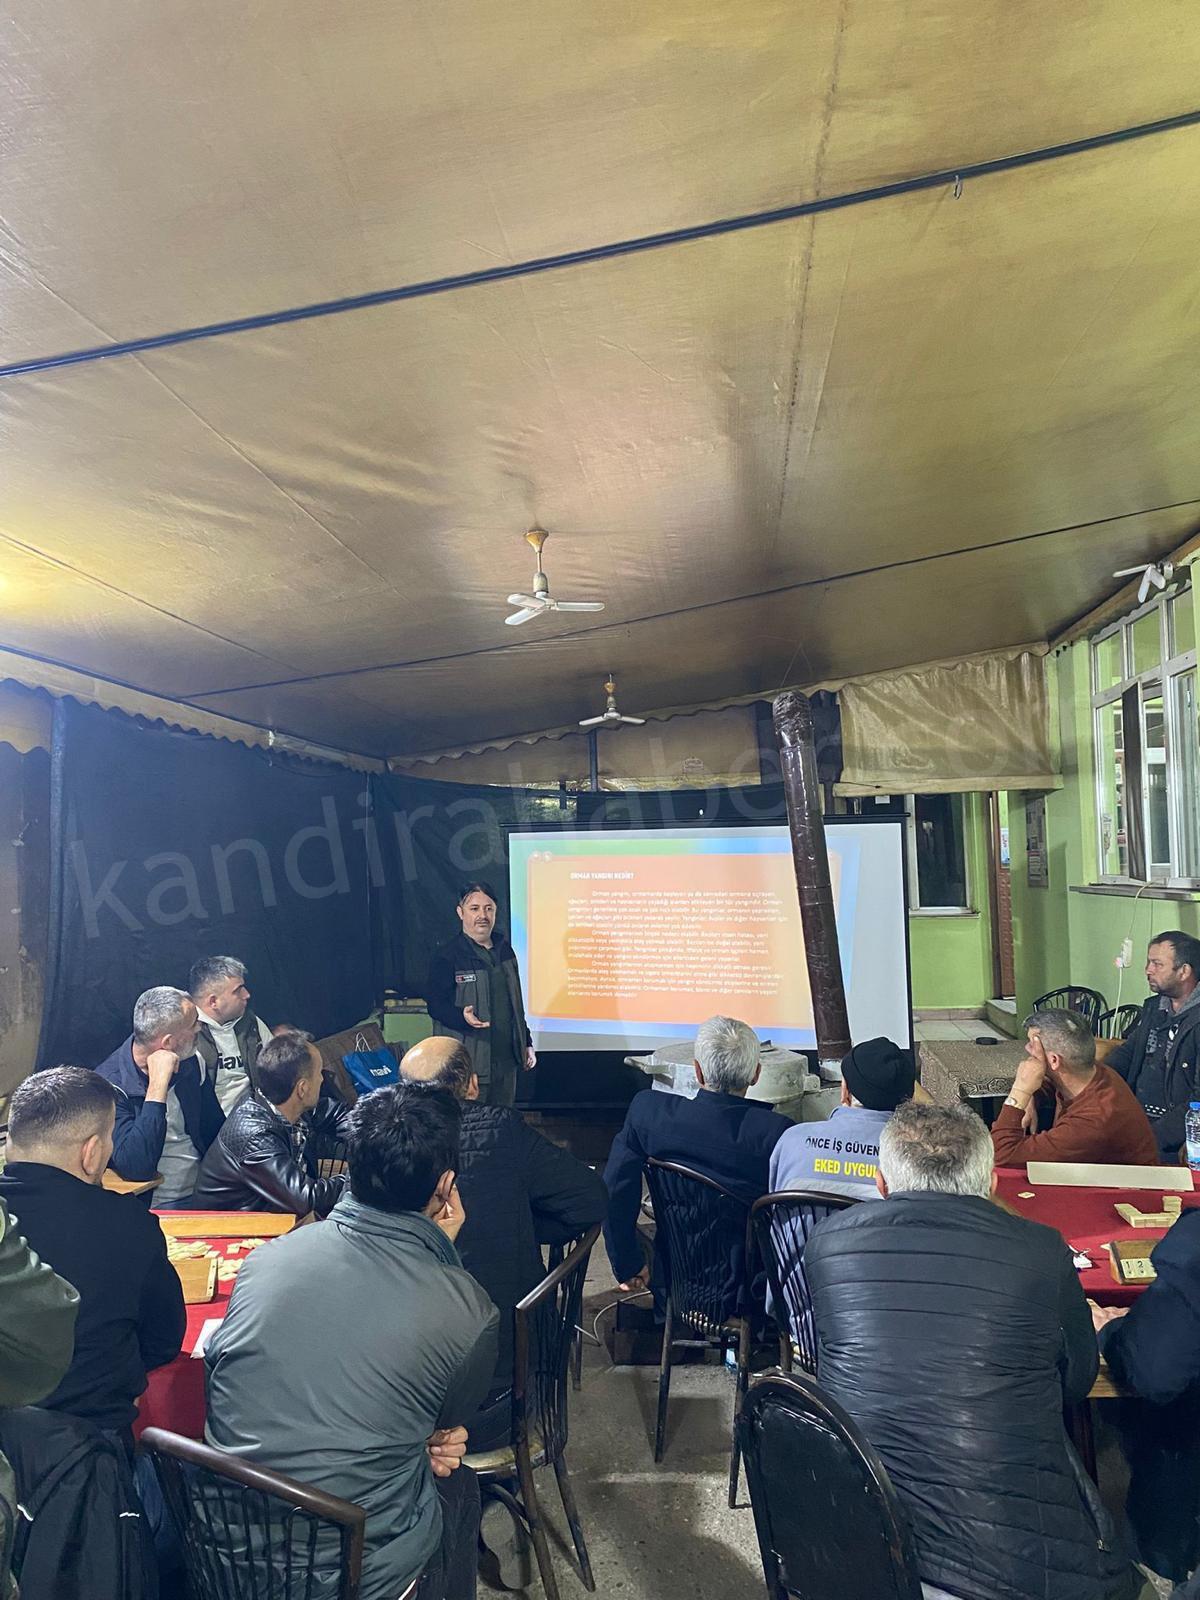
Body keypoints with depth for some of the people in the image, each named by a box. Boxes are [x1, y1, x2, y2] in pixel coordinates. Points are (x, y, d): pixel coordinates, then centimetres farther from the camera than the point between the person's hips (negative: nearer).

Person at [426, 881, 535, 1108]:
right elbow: (436, 1004, -12)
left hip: (506, 1059, 6)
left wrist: (526, 1043, 18)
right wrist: (463, 1017, -31)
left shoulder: (504, 950, 12)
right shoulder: (446, 956, -9)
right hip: (469, 1062, -6)